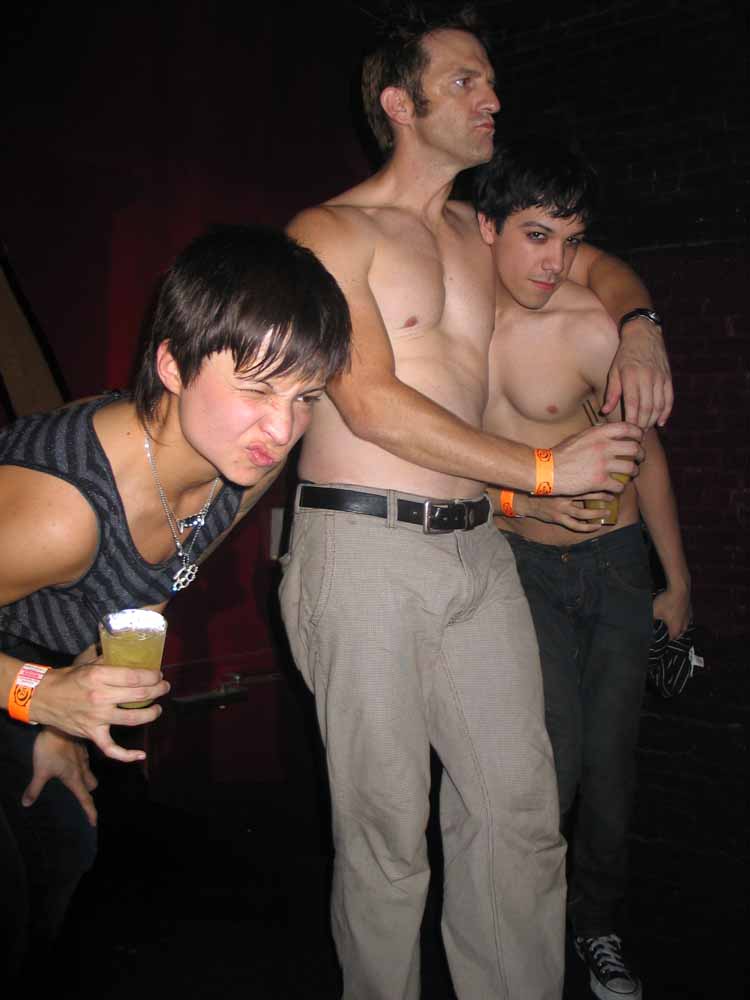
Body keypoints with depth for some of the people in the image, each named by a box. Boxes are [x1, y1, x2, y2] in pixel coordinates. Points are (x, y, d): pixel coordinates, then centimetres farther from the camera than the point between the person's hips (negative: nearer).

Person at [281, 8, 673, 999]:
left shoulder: (476, 230, 17)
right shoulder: (332, 231, -1)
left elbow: (596, 263, 34)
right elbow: (369, 400, -13)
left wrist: (638, 327, 11)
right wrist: (543, 468, -12)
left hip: (477, 547, 6)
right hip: (366, 546, -6)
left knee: (520, 809, 8)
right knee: (386, 828, 3)